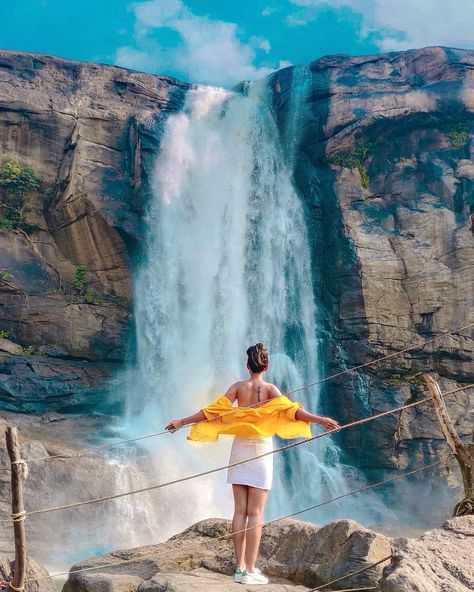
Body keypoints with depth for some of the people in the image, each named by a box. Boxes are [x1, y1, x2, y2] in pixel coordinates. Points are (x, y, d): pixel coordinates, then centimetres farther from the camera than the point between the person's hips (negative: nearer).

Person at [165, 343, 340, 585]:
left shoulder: (238, 387, 1)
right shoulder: (269, 388, -5)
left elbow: (213, 411, -2)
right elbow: (291, 409, -19)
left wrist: (182, 422, 4)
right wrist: (319, 419, -24)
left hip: (240, 448, 3)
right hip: (261, 450, -3)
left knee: (240, 510, 7)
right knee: (256, 513, -1)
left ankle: (240, 567, 8)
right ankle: (250, 571, -3)